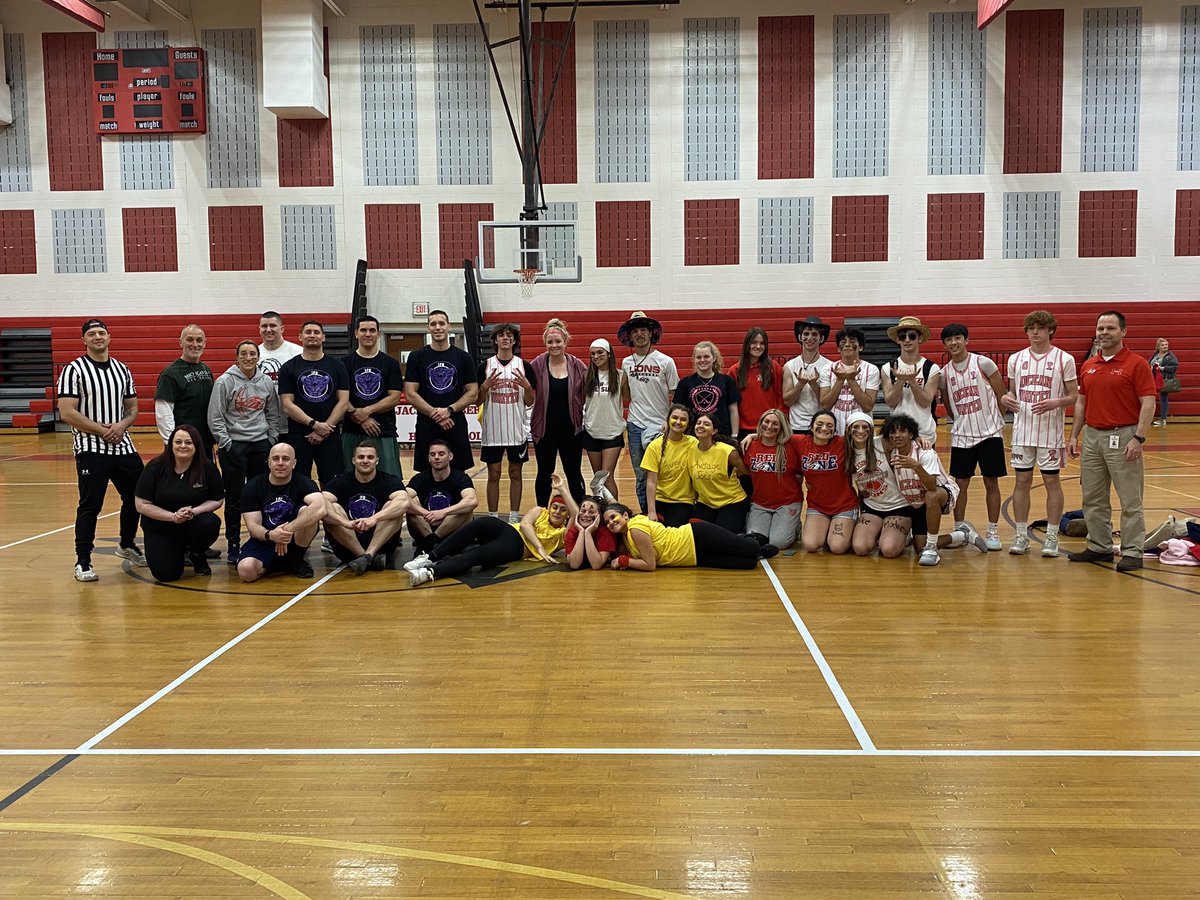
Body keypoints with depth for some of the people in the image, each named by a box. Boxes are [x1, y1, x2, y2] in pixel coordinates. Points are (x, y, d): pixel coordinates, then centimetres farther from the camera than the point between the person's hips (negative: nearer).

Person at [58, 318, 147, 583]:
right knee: (90, 506, -4)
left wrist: (121, 425, -8)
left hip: (123, 447, 6)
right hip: (91, 449, -6)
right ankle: (83, 562, 7)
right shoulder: (74, 370, -6)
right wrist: (101, 430, -16)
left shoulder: (121, 370, 11)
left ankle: (127, 545, 35)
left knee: (136, 498, 13)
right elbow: (67, 413, -13)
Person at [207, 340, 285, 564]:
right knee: (234, 499, 0)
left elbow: (274, 414, 14)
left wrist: (272, 440, 6)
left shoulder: (267, 382, 6)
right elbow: (215, 418, -6)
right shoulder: (225, 382, -6)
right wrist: (226, 443, -9)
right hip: (234, 446, -4)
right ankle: (233, 546, 9)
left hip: (261, 445, 4)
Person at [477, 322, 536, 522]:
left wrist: (527, 386, -16)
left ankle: (514, 517, 15)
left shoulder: (524, 366, 3)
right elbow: (477, 401, 3)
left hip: (517, 430, 0)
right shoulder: (485, 366, 2)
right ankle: (493, 518, 13)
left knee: (516, 473, 7)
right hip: (492, 430, 0)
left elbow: (530, 402, 3)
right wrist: (485, 386, -15)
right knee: (493, 474, 5)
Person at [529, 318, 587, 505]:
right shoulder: (537, 365, -4)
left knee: (574, 473, 7)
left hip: (571, 428, 0)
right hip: (544, 428, 0)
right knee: (544, 474, 12)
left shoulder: (577, 365, -1)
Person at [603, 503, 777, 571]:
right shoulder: (623, 535, 4)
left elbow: (650, 564, -23)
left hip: (697, 536, -7)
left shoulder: (636, 527, -22)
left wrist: (623, 560, -15)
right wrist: (623, 558, -8)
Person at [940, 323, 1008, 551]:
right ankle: (959, 529, 17)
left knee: (991, 483, 4)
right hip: (961, 436, 2)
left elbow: (1002, 395, 0)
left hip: (990, 434, -2)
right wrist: (961, 422, 12)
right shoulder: (944, 373, 2)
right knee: (960, 484, 5)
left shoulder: (983, 363, -7)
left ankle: (993, 531, 13)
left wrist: (996, 421, 4)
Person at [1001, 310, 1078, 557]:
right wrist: (1006, 398, -7)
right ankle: (1021, 535, 13)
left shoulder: (1064, 359, -1)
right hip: (1022, 431, 3)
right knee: (1022, 481, 5)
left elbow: (1074, 396, 0)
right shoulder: (1016, 359, 8)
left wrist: (1055, 403, -20)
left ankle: (1052, 536, 12)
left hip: (1051, 432, -3)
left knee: (1052, 481, 4)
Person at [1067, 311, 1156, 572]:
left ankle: (1132, 552, 6)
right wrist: (1074, 436, 11)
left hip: (1123, 437, -6)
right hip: (1092, 436, 7)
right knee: (1093, 499, 12)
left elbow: (1148, 403, -12)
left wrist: (1138, 438, -20)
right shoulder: (1088, 366, 12)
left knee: (1130, 501, -1)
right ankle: (1099, 547, 22)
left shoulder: (1137, 364, -7)